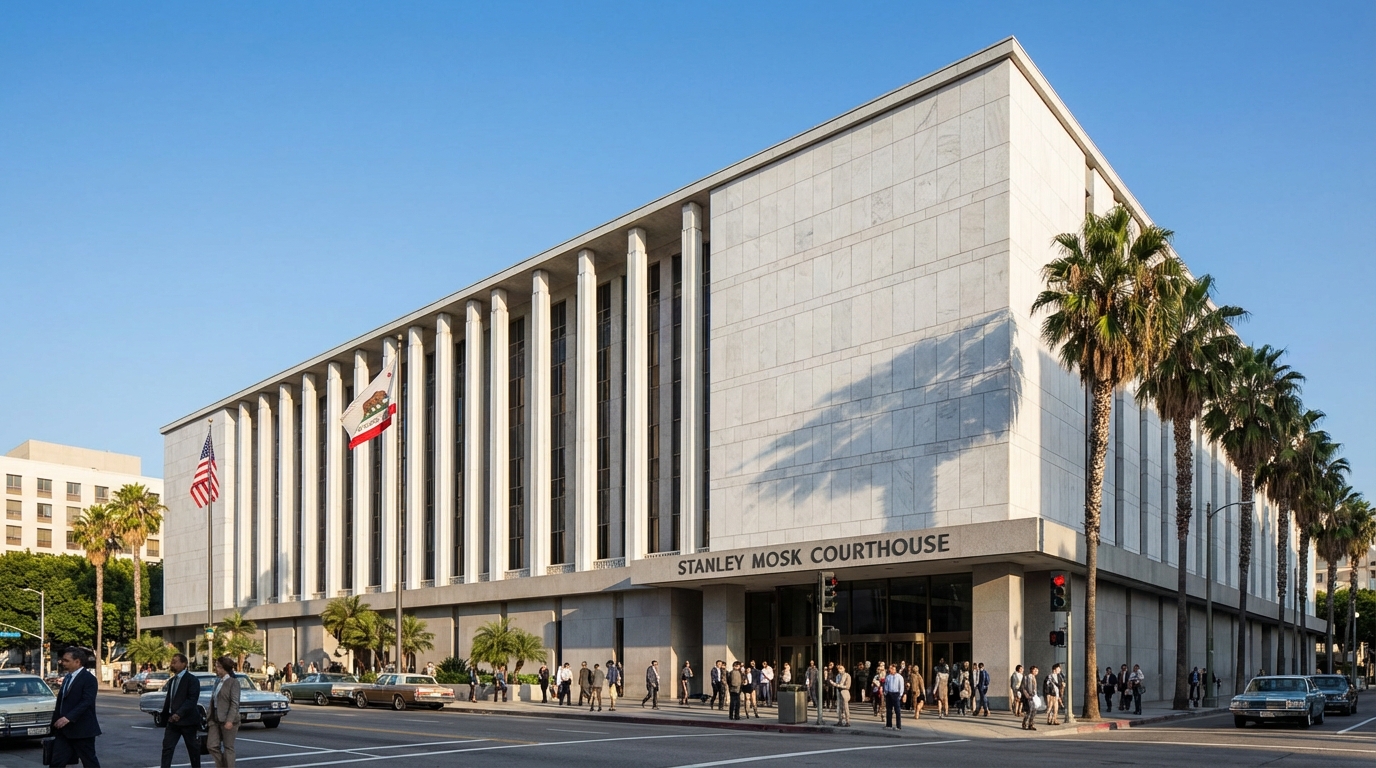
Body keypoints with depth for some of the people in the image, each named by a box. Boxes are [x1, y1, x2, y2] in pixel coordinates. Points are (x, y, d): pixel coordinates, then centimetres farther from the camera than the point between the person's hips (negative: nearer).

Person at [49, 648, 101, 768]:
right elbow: (61, 702, 19)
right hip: (64, 730, 8)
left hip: (81, 730, -8)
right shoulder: (67, 677, 15)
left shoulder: (89, 679, -12)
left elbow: (86, 702, -22)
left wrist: (68, 718, -31)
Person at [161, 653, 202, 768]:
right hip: (173, 720, 7)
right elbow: (168, 699, 17)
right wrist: (166, 716, 7)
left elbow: (192, 699, -18)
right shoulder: (172, 681, 14)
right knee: (167, 746, -4)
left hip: (187, 720, -7)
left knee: (193, 748, 6)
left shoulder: (192, 680, -10)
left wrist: (179, 713, -25)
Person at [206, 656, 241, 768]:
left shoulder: (233, 682, -9)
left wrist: (230, 721, -21)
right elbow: (213, 701, 17)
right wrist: (209, 717, 13)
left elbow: (235, 703, -15)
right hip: (215, 719, 7)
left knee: (228, 747, 1)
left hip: (227, 720, -7)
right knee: (212, 746, 2)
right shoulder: (218, 681, 14)